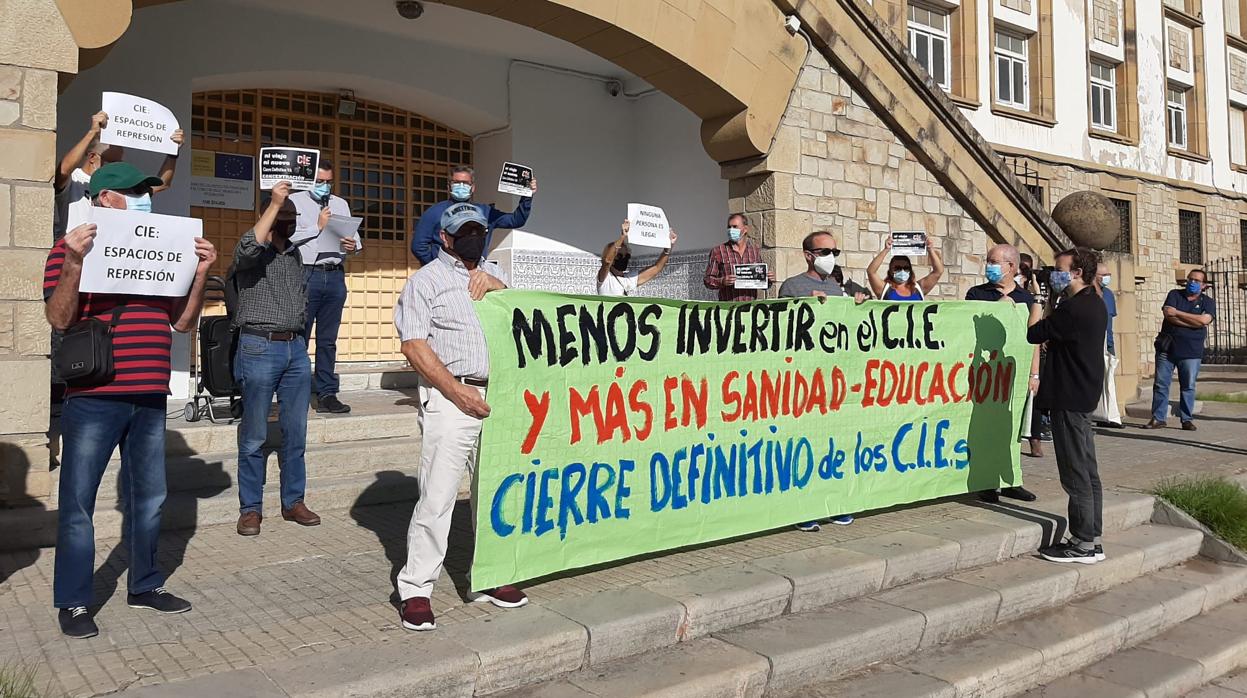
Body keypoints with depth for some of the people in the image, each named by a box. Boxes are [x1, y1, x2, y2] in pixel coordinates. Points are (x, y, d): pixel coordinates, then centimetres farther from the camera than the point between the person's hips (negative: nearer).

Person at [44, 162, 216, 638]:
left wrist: (200, 273, 1)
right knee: (78, 502, 2)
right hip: (93, 398, -5)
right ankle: (73, 602, 13)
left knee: (148, 496, 13)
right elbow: (59, 319, -10)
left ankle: (145, 585, 26)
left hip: (150, 398, 5)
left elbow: (183, 320, 14)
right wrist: (73, 262, -21)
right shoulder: (72, 247, 0)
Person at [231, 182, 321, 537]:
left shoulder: (295, 253, 16)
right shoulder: (253, 252, -3)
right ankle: (251, 508, 9)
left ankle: (293, 502, 17)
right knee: (254, 435, 1)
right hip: (260, 348, -6)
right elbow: (248, 248, -28)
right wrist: (274, 202, -26)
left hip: (296, 348, 6)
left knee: (296, 433, 8)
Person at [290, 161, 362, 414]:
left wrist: (353, 246, -7)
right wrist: (318, 227, -7)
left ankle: (327, 394, 10)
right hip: (305, 274, -4)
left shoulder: (341, 204, 20)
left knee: (328, 340, 7)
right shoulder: (295, 201, 6)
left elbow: (355, 236, 15)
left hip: (335, 276, 4)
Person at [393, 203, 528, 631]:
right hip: (450, 398, -6)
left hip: (497, 398, 6)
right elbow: (414, 345, -7)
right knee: (437, 498, -8)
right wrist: (458, 390, -14)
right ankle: (415, 590, 4)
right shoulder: (426, 280, 2)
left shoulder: (492, 274, 20)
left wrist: (494, 285, -3)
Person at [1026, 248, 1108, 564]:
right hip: (1085, 395, 10)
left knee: (1075, 473, -4)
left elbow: (1034, 334, -14)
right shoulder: (1095, 305, 13)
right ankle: (1092, 538, 20)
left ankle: (1083, 544, 2)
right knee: (1088, 470, 13)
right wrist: (1054, 300, 10)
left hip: (1069, 398, -10)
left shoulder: (1074, 308, -19)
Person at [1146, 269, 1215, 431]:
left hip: (1191, 351, 0)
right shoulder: (1175, 294, 8)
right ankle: (1158, 418, 5)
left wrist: (1177, 312, -11)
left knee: (1188, 386, 3)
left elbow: (1204, 320, -14)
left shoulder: (1208, 302, 7)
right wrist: (1194, 322, -13)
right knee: (1161, 384, 0)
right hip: (1167, 347, 0)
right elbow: (1168, 314, -10)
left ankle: (1187, 419, 12)